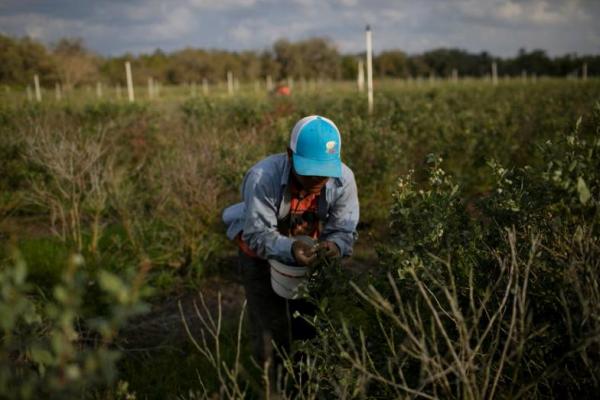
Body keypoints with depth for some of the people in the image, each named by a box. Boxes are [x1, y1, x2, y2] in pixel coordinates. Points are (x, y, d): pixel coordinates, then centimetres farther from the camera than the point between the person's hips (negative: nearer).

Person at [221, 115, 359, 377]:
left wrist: (335, 246, -43)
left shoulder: (343, 179, -25)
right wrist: (290, 249, -50)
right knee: (272, 342, -2)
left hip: (308, 254, 3)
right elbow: (258, 234, -31)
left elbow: (344, 230, -20)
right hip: (262, 253, -3)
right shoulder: (262, 178, -36)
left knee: (315, 328, 14)